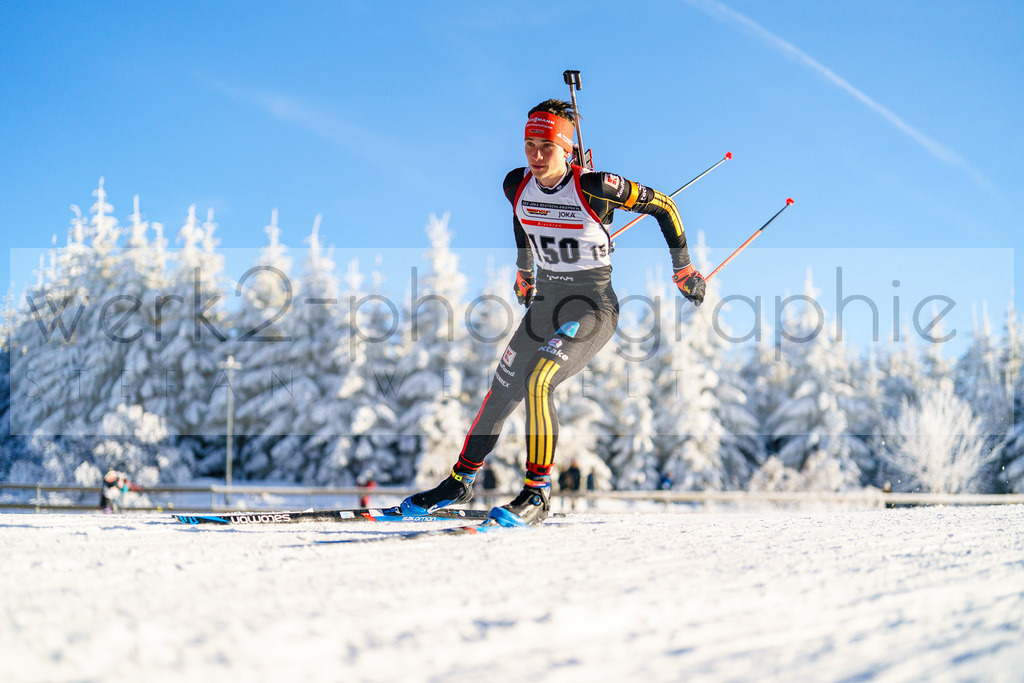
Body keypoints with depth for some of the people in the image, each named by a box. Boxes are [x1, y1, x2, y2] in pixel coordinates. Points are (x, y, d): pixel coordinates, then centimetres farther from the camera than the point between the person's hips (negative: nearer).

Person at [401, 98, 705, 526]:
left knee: (537, 382, -27)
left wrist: (684, 271, -1)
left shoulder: (594, 188, -21)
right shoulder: (516, 185, -4)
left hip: (594, 307, -6)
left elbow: (663, 206, -9)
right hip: (546, 303, 6)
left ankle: (537, 496, -18)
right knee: (501, 393, 11)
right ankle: (460, 482, 30)